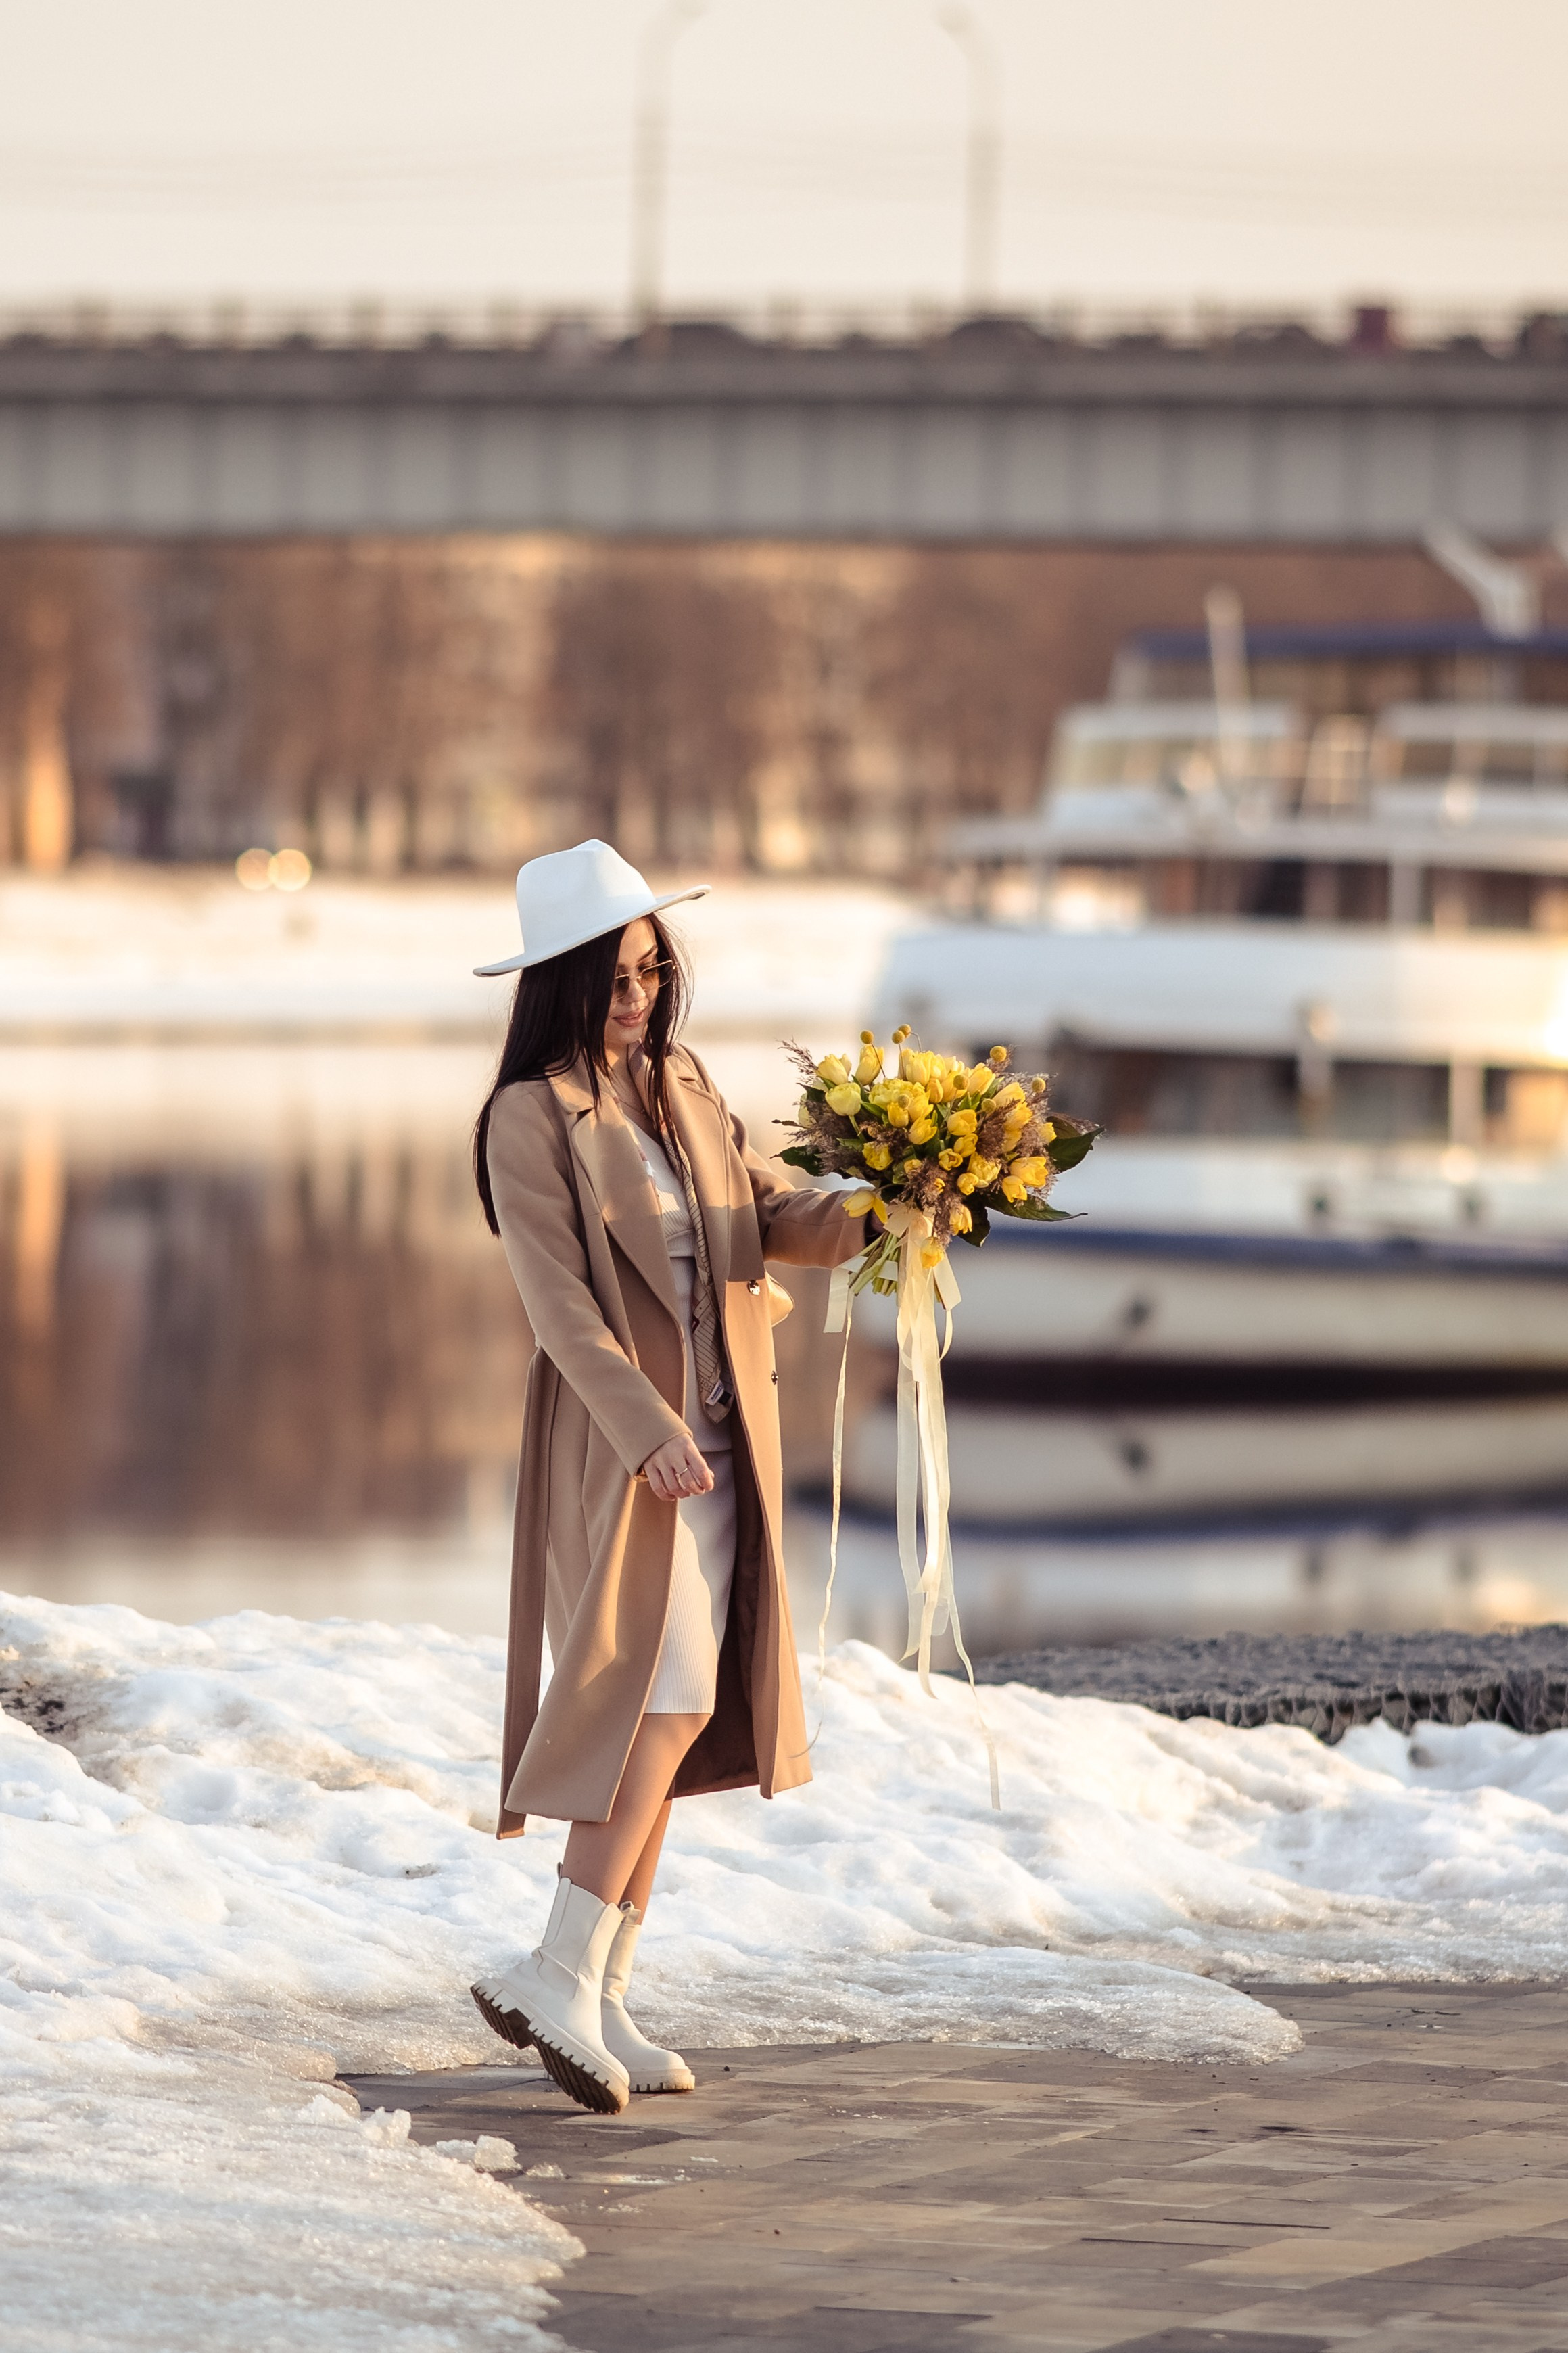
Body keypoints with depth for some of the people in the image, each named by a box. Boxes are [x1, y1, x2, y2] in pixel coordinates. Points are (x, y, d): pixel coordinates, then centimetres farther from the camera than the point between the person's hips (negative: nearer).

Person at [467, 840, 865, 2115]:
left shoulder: (685, 1090, 13)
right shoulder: (531, 1121, -9)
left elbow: (774, 1216, 10)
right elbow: (559, 1298, -16)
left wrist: (866, 1219, -11)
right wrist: (650, 1431, -26)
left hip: (718, 1437, 7)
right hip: (620, 1440, -7)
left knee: (672, 1720, 6)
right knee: (670, 1700, -17)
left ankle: (601, 2001, 10)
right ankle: (562, 1973, -16)